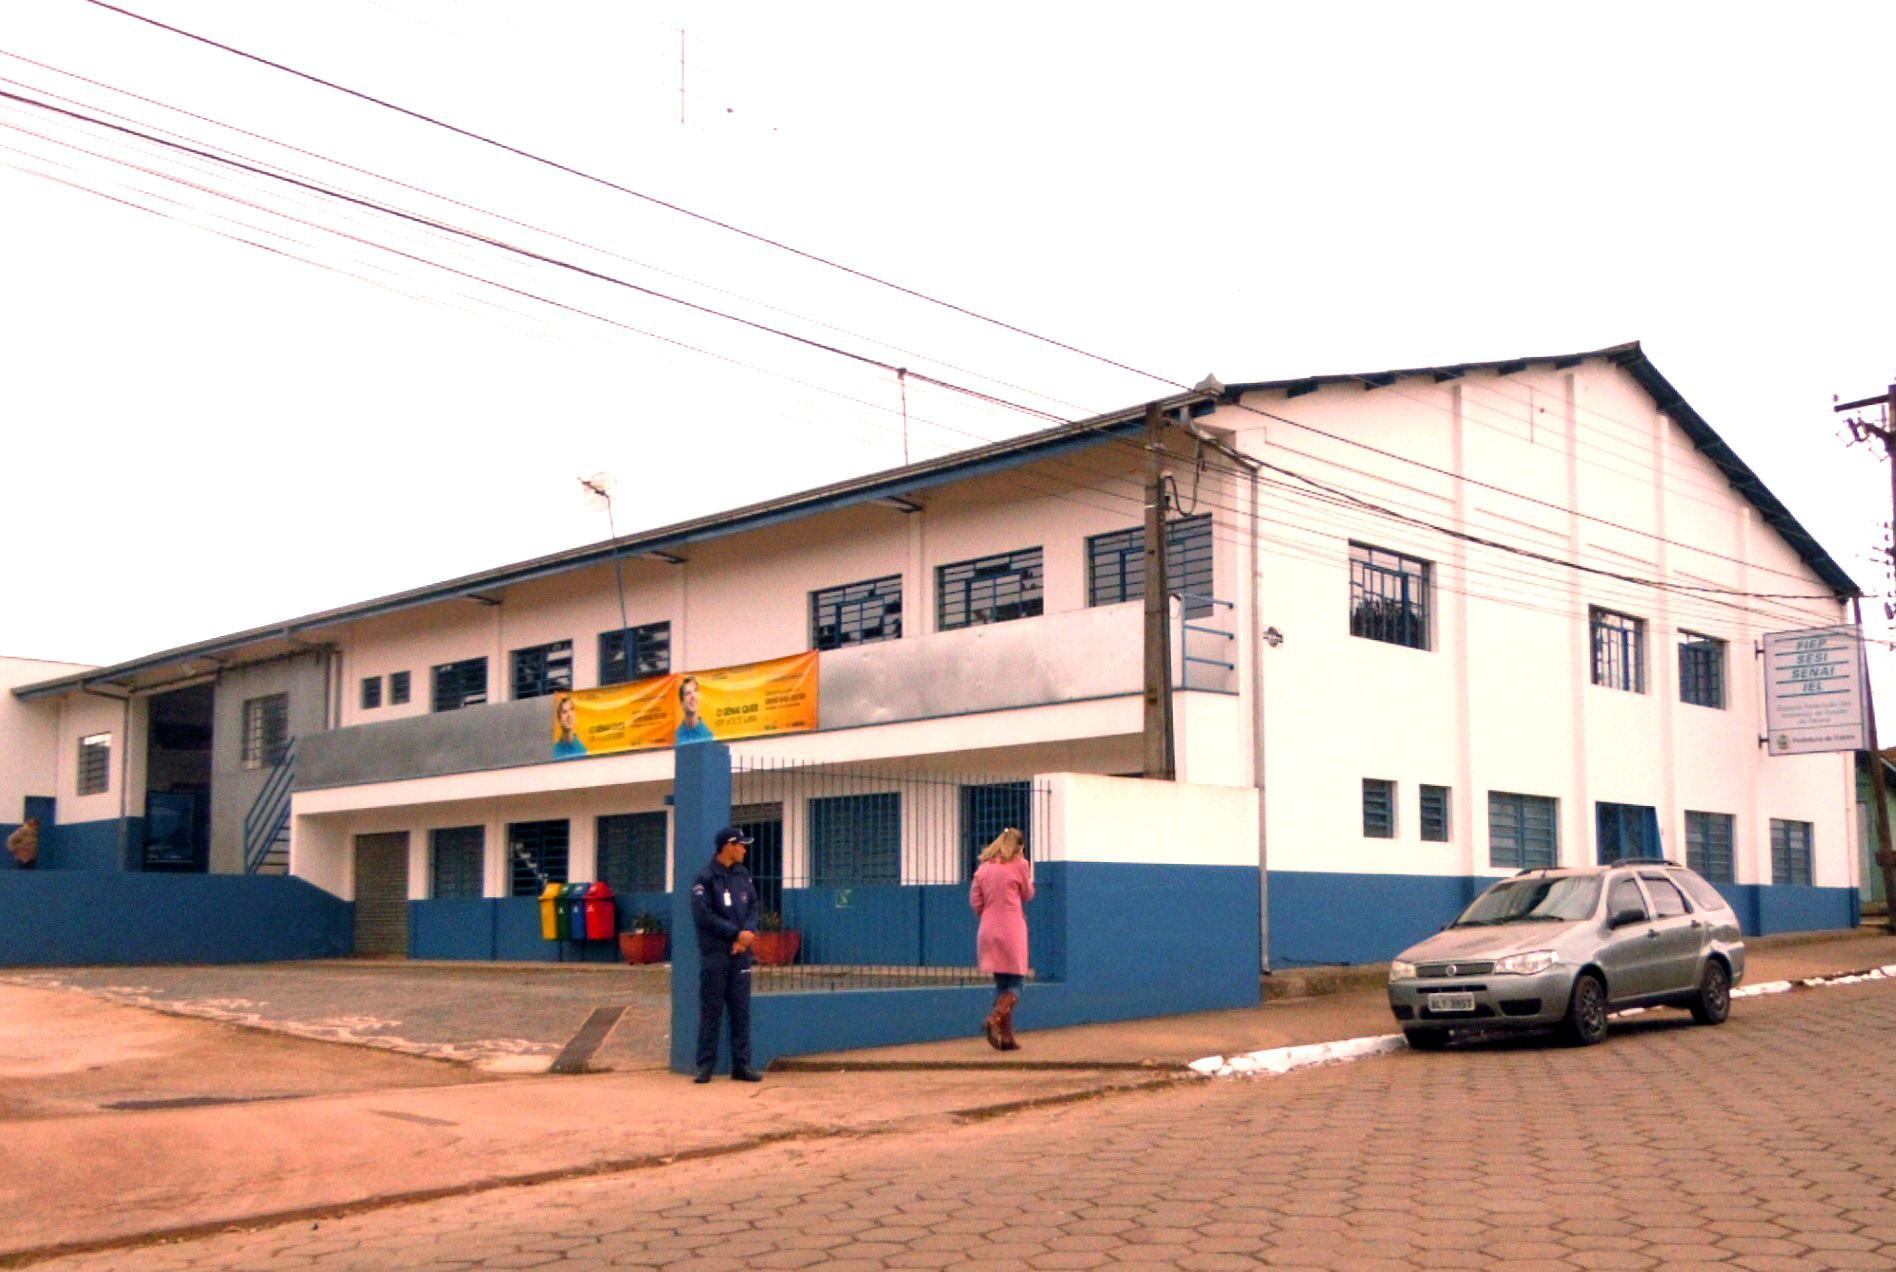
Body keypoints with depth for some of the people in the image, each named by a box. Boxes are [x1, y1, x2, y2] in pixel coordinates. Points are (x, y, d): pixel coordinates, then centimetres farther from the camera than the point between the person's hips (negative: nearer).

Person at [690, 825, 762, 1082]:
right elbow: (703, 916, -13)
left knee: (741, 1012, 6)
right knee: (711, 1011, 0)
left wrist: (748, 932, -8)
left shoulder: (743, 875, 12)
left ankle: (741, 1064, 11)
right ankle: (706, 1064, 6)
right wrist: (736, 933, -14)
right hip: (715, 953, -5)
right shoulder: (705, 878, -7)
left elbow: (753, 907, 11)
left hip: (741, 952, 5)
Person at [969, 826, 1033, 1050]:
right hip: (1011, 931, -5)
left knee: (1001, 983, 13)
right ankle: (995, 1019, -22)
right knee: (1016, 983, 2)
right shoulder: (1019, 864, -3)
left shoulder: (984, 867, 9)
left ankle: (1006, 1036, 10)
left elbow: (975, 900, 7)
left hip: (988, 930, 5)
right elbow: (1028, 895, 8)